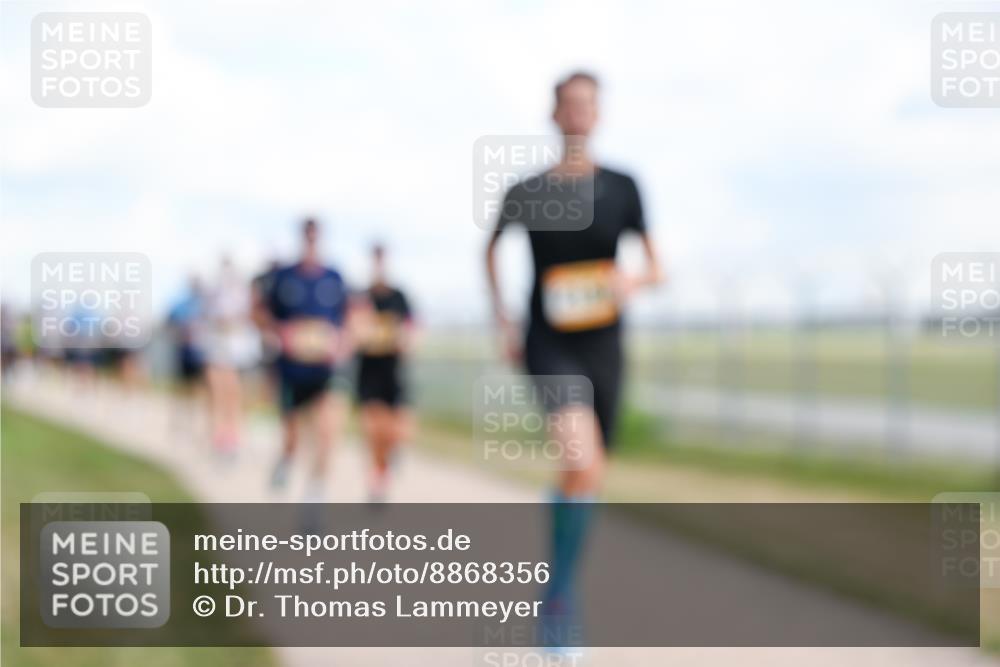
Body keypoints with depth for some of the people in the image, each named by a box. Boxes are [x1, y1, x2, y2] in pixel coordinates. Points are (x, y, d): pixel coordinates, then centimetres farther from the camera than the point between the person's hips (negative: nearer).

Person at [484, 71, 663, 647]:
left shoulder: (621, 187, 0)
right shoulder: (528, 192, -3)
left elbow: (658, 269, 5)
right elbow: (493, 248, 17)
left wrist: (634, 280, -18)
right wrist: (503, 320, 11)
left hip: (603, 346, 3)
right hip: (550, 345, -3)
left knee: (591, 475, 12)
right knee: (583, 463, -26)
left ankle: (563, 586, 36)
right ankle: (559, 595, -12)